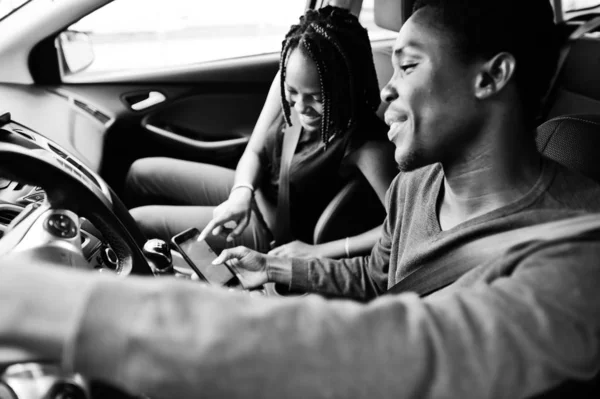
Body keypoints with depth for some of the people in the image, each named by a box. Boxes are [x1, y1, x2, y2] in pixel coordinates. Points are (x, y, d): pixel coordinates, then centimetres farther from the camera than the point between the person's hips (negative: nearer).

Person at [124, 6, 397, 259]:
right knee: (142, 173, 11)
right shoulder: (288, 83, -17)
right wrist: (242, 192, -27)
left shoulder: (363, 142, -34)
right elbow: (254, 152, -5)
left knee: (137, 223, -6)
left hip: (271, 231, -6)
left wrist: (317, 251, -36)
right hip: (255, 192, 6)